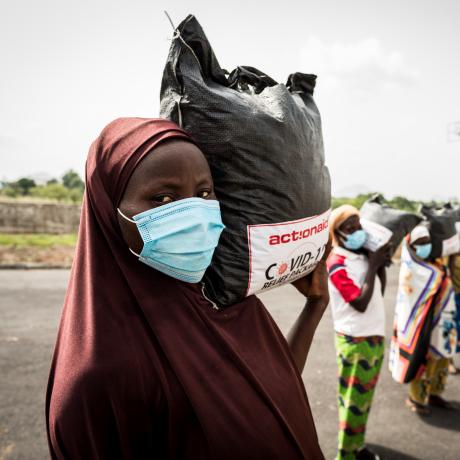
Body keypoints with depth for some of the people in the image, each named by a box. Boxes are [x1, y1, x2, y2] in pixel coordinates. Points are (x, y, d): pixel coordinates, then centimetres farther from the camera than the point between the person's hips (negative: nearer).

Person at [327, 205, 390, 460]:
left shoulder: (363, 255, 6)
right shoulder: (336, 263, -17)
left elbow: (380, 293, 12)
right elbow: (361, 303, -23)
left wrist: (381, 264, -2)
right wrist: (373, 266, -17)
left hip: (375, 335, 7)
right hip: (355, 341, -7)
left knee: (365, 397, 19)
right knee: (353, 400, 5)